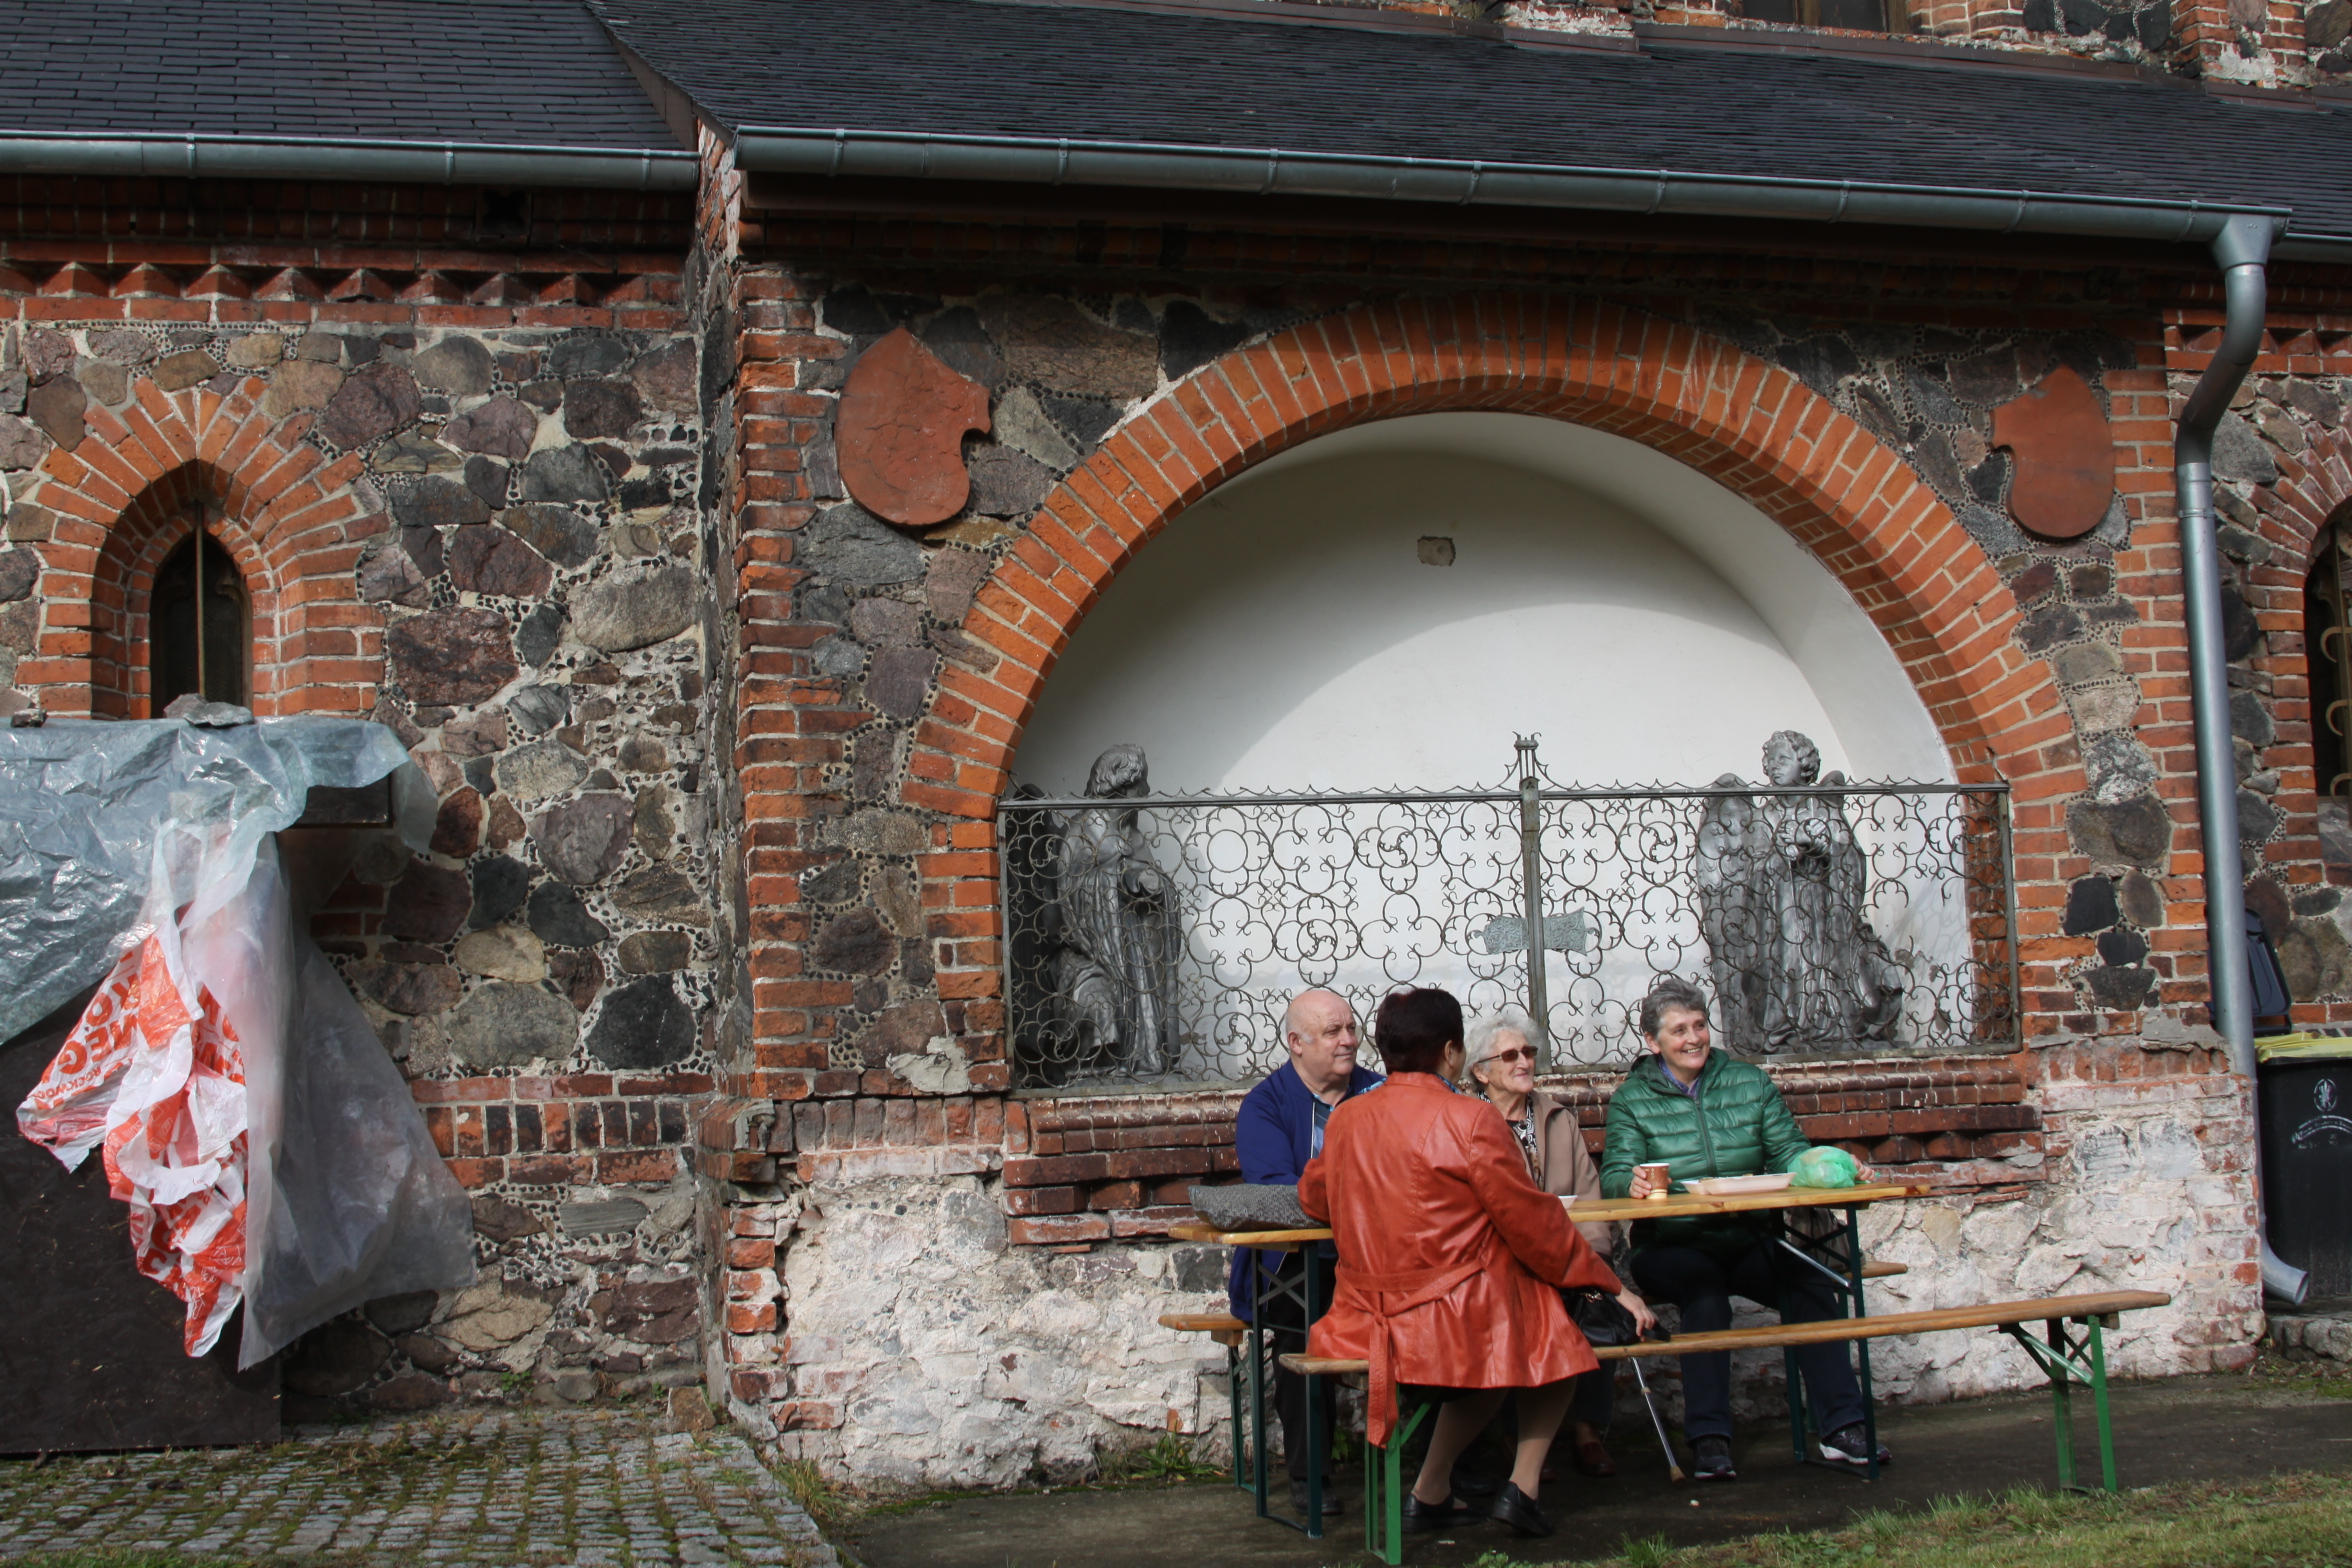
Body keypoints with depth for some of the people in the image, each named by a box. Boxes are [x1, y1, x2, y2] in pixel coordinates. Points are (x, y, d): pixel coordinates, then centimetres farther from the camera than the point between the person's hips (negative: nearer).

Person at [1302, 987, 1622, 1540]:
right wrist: (1609, 1283, 6)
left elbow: (1313, 1198, 21)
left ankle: (1431, 1493, 25)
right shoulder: (1470, 1119, -13)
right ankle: (1524, 1484, 13)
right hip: (1457, 1323, -6)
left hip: (1367, 1326, 6)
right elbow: (1533, 1222, -8)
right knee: (1556, 1336, 22)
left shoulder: (1344, 1118, 3)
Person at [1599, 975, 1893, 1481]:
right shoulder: (1631, 1099, 6)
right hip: (1671, 1246, -2)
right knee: (1704, 1289, -32)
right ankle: (1709, 1439, -31)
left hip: (1749, 1240, 2)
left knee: (1807, 1283, -23)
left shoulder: (1751, 1082, 12)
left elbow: (1790, 1154, 4)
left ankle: (1843, 1428, -17)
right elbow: (1614, 1174, -7)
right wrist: (1633, 1184, -30)